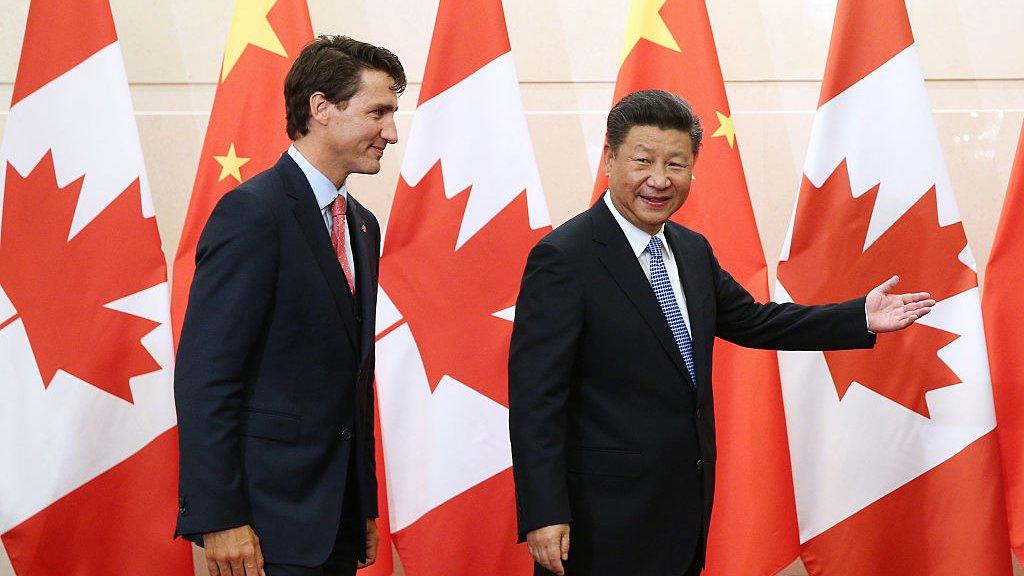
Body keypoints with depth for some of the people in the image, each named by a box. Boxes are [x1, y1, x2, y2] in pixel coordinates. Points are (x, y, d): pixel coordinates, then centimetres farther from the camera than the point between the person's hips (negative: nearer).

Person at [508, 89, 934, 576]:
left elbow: (751, 320, 22)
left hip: (686, 507, 8)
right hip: (606, 517, -7)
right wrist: (544, 515, -23)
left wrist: (861, 318, 14)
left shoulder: (693, 250, 9)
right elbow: (535, 396, -18)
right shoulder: (563, 258, -15)